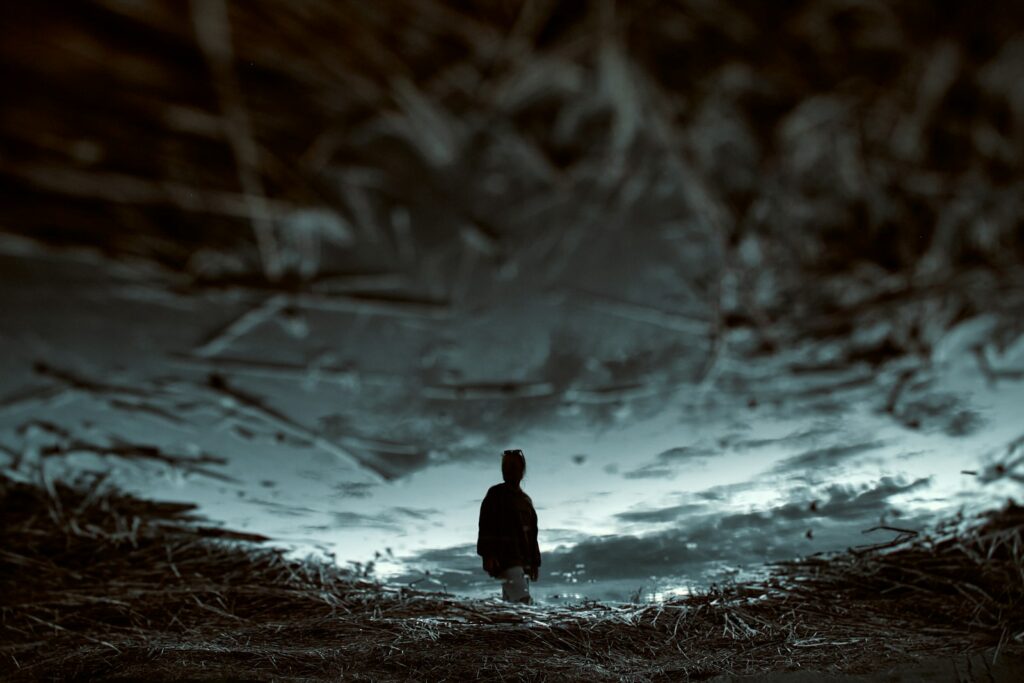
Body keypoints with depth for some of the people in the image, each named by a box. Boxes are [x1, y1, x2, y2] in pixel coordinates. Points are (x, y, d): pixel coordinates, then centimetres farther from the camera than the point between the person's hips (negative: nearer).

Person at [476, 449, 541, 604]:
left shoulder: (526, 499, 20)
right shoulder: (495, 494, 1)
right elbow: (486, 527, -7)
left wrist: (535, 562, 19)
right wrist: (488, 556, -17)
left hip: (524, 561, 7)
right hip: (505, 559, -7)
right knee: (523, 600, -20)